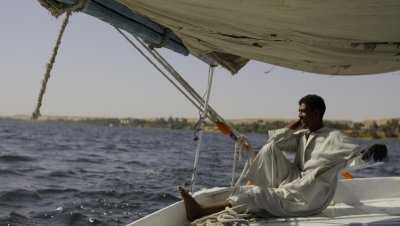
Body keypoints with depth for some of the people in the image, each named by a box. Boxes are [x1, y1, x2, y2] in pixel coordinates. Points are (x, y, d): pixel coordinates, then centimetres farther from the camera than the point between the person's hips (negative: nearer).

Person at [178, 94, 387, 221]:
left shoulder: (333, 137, -10)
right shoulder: (302, 135, 12)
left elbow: (358, 155, -19)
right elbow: (275, 139, 6)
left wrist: (371, 151, -38)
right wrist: (296, 124, 4)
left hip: (306, 199, -7)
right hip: (291, 183, 7)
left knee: (256, 194, -20)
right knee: (269, 148, -8)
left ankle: (200, 211, -23)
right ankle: (245, 194, -10)